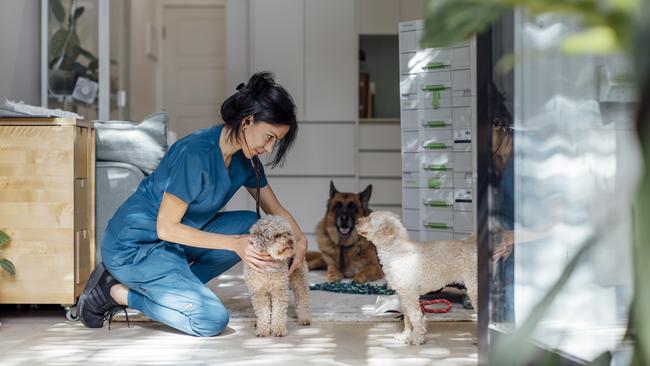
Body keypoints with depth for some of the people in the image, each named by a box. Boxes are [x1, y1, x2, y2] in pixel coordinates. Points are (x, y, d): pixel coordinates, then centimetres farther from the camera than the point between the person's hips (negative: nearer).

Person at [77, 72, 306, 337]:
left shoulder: (245, 158, 0)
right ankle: (117, 292, -3)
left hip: (174, 241, 9)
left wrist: (300, 239, -13)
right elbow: (166, 227, -23)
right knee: (213, 321, -18)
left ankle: (168, 287, -2)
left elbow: (275, 210, 9)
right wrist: (234, 243, -26)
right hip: (132, 245, -9)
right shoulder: (196, 153, -26)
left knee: (252, 226, -5)